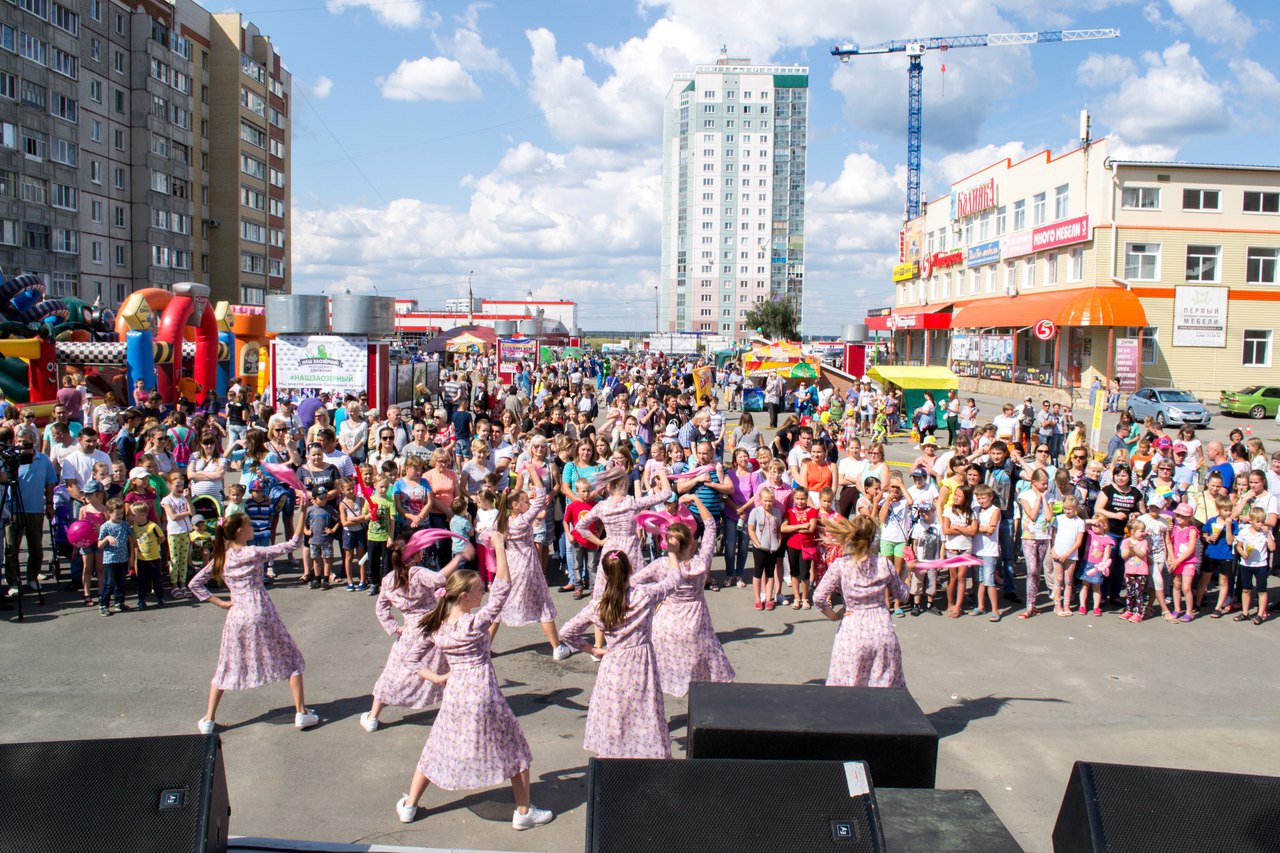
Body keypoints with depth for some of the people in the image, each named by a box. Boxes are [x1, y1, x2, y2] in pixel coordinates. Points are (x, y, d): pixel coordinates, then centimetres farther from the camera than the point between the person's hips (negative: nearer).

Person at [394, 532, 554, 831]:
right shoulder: (476, 622, -17)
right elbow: (502, 586, -18)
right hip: (483, 696, -5)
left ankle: (408, 806, 33)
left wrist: (438, 678, 10)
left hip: (453, 695, 5)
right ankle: (524, 812, 20)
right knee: (515, 750, 13)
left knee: (435, 749, 22)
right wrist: (499, 547, -16)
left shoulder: (435, 627, -2)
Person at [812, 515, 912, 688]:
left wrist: (833, 615, 0)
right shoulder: (884, 564, -2)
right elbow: (902, 594, 11)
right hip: (883, 632, 2)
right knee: (886, 683, 15)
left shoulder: (840, 566, -9)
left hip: (853, 633, -2)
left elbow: (819, 597, -16)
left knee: (846, 689, 8)